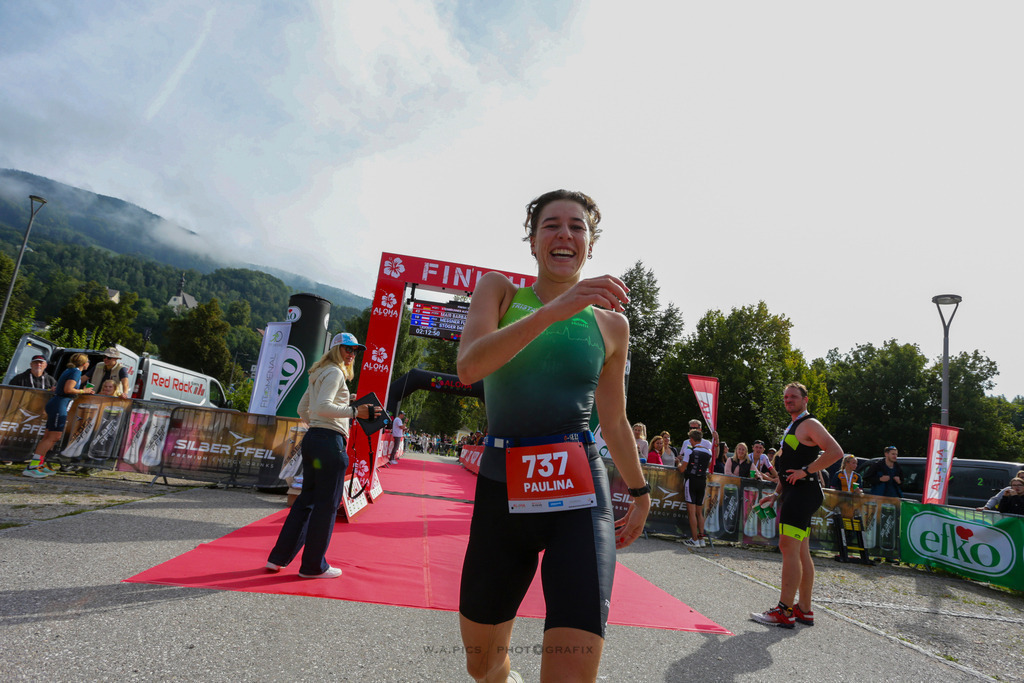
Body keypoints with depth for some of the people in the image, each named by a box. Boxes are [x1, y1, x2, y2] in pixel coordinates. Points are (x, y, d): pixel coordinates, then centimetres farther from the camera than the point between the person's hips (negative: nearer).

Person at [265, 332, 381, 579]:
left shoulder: (319, 374, 20)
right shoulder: (334, 372, -8)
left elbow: (302, 408, 23)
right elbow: (323, 406, -21)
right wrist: (354, 411, -21)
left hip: (312, 438, 10)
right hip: (329, 441, -10)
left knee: (307, 499, 16)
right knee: (326, 503, -1)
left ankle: (279, 557, 21)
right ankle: (313, 566, 8)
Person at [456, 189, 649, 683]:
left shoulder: (611, 323, 7)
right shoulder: (498, 290, 4)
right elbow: (469, 367, -16)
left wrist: (639, 492, 24)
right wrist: (554, 310, -25)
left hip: (579, 497, 0)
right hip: (501, 492, 1)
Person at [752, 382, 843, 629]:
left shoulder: (809, 424, -8)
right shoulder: (792, 427, 21)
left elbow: (836, 452, -23)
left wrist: (806, 471, -21)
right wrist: (776, 493, 20)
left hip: (803, 492, -10)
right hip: (793, 494, 10)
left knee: (789, 547, -13)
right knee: (800, 552, 12)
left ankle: (785, 611, -11)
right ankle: (804, 610, 19)